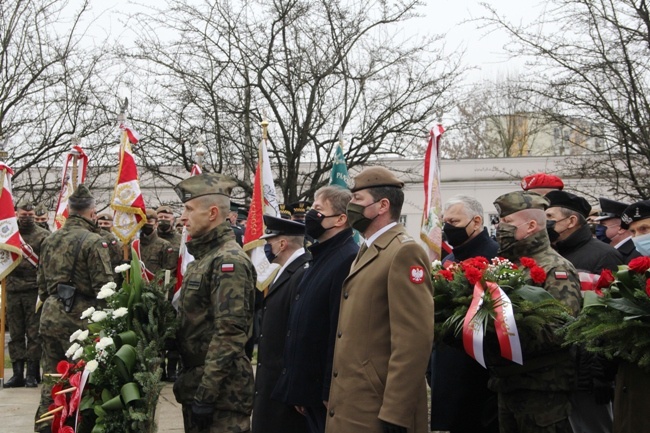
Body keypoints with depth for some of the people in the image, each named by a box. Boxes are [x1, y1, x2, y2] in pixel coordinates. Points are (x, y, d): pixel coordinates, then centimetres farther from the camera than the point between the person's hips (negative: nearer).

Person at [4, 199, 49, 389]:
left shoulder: (42, 235, 1)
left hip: (34, 291, -4)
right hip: (13, 291, 4)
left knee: (34, 334, -1)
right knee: (15, 335, 7)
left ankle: (32, 374, 3)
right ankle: (18, 374, 11)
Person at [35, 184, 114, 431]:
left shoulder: (50, 241, 11)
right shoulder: (93, 242, -12)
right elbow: (104, 286, -14)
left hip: (49, 315, 7)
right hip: (77, 317, -7)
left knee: (52, 375, 14)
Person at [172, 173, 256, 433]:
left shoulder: (229, 261, -17)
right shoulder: (203, 257, 14)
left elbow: (230, 335, -23)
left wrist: (206, 394, -23)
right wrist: (190, 384, 17)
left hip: (222, 391, -10)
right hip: (195, 382, 10)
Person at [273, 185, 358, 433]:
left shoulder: (349, 260, -17)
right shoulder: (321, 257, 15)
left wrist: (331, 393, -23)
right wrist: (299, 390, 16)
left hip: (327, 390, -9)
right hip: (310, 388, 9)